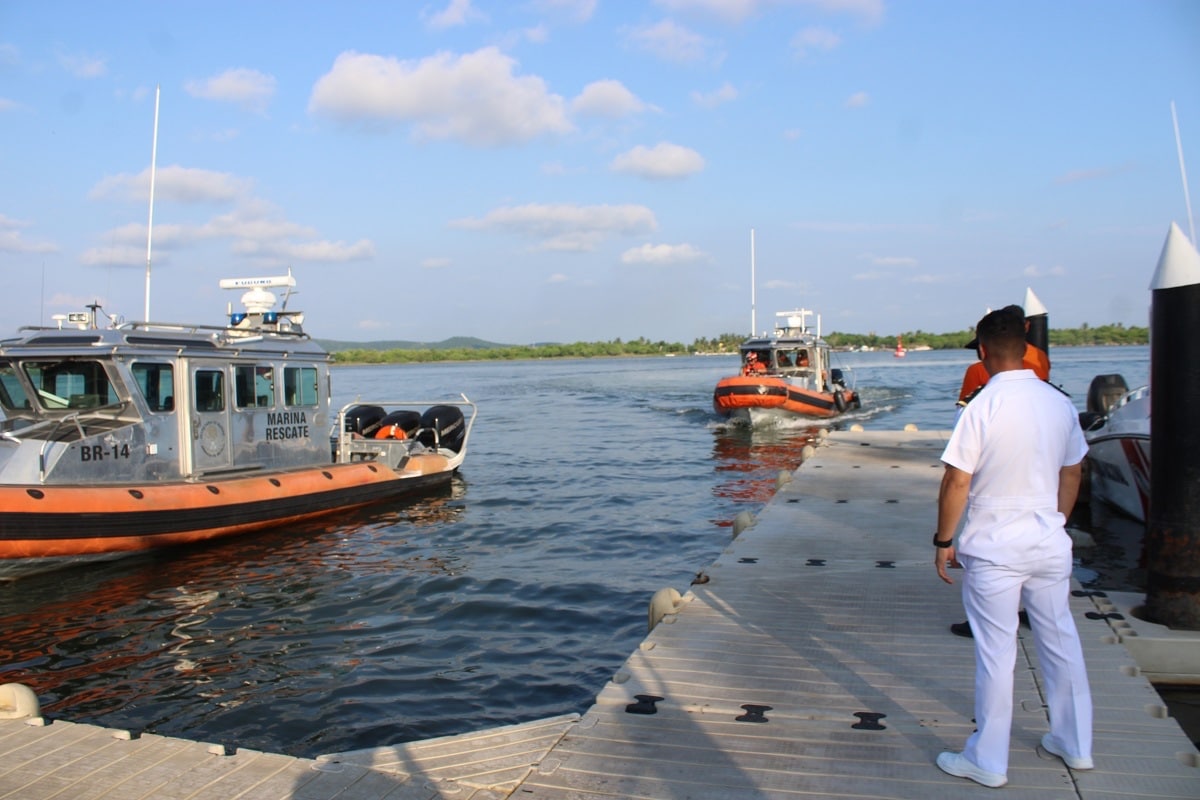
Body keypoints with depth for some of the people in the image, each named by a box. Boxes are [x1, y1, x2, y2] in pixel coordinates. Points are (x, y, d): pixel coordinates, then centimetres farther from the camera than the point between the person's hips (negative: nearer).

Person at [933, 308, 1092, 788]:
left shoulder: (982, 408, -16)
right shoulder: (1060, 403, 1)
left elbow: (956, 482, -15)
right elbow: (1072, 475, 12)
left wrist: (943, 540, -3)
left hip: (994, 549, -5)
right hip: (1050, 544, 6)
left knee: (996, 653, 3)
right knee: (1060, 641, 19)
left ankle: (988, 762, 16)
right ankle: (1075, 744, 35)